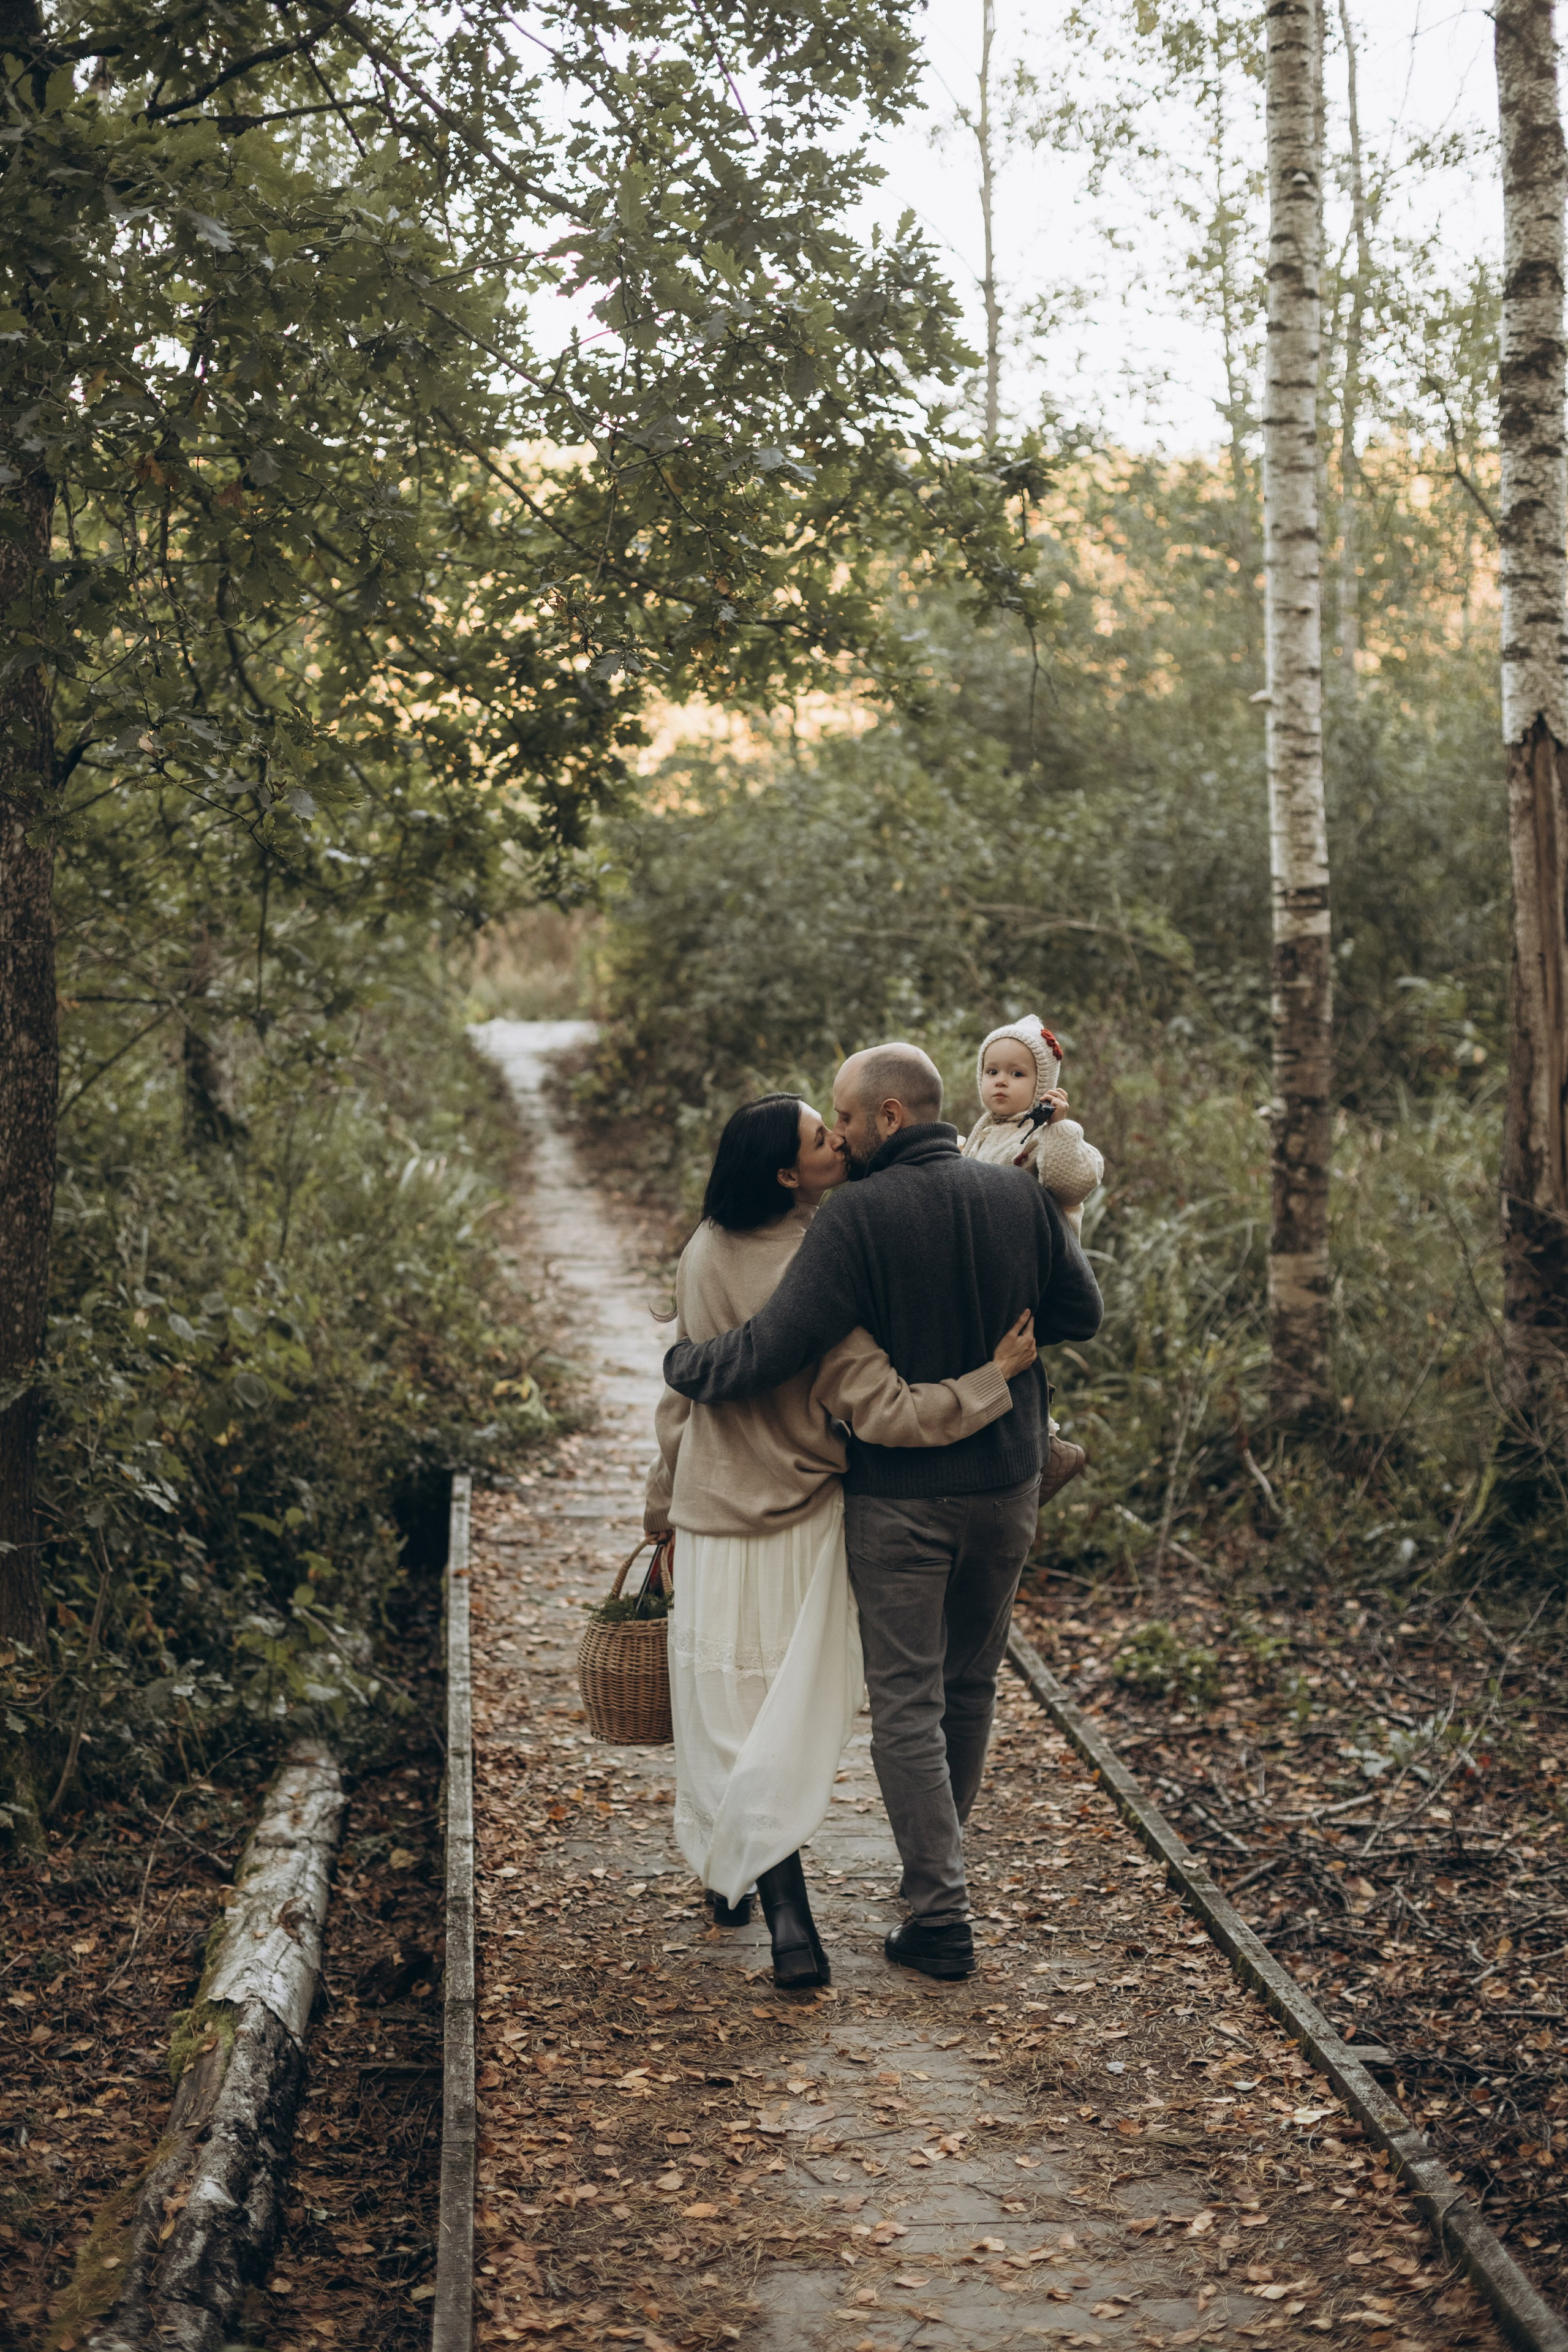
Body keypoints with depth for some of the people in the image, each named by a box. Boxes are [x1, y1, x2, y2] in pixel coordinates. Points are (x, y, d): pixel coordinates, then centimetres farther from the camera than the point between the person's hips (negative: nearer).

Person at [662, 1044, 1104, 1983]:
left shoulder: (857, 1217, -18)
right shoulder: (1021, 1195, -2)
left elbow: (774, 1347, -22)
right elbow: (1082, 1315, 6)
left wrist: (683, 1362, -4)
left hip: (898, 1492, -5)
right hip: (1007, 1483, 5)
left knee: (908, 1701, 3)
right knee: (972, 1684, 20)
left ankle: (941, 1914, 2)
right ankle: (942, 1863, 35)